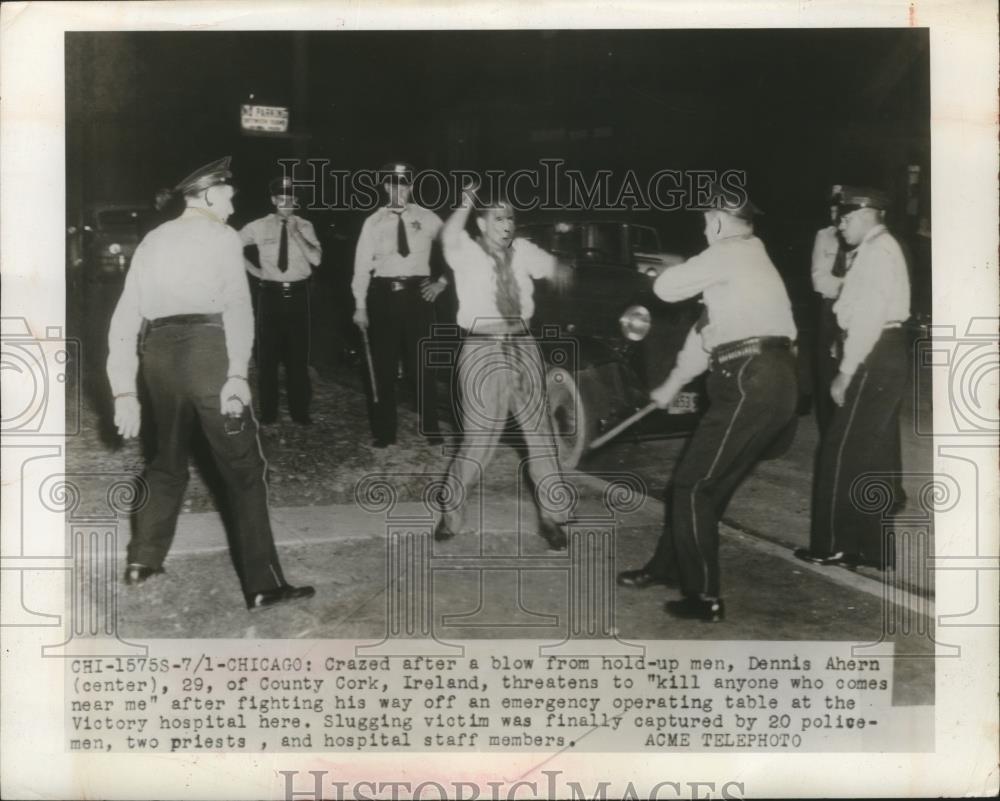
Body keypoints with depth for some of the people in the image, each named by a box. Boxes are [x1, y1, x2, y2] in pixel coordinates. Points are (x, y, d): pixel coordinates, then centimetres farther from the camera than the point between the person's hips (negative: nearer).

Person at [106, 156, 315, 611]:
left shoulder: (152, 242, 18)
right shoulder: (222, 237, 3)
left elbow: (124, 317, 13)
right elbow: (236, 305, -13)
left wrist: (123, 391, 13)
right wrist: (236, 374, -20)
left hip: (158, 351, 6)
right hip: (206, 349, -6)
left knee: (168, 458, 24)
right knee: (243, 467, -1)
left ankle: (143, 560, 29)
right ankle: (263, 585, -2)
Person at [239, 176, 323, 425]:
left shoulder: (305, 226, 0)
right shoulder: (259, 227, 0)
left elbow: (316, 259, -13)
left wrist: (296, 233, -19)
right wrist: (252, 269, 2)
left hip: (298, 294, 0)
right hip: (270, 293, 0)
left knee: (298, 354, 7)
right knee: (267, 354, 4)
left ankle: (300, 411, 16)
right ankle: (268, 412, 14)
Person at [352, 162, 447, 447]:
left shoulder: (427, 219, 3)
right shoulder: (373, 222, 3)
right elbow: (362, 265, 1)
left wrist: (442, 281, 5)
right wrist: (360, 306, -4)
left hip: (417, 294, 0)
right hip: (383, 295, 1)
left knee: (420, 363, 4)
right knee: (383, 365, 6)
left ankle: (431, 428, 17)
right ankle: (384, 432, 16)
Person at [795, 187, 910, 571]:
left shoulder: (876, 251, -13)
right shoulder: (879, 249, 18)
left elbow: (868, 316, -19)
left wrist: (846, 372, -17)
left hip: (875, 359, -10)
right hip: (886, 357, 10)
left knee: (843, 452, -5)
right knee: (876, 456, 13)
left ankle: (834, 545, 2)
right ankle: (873, 547, 20)